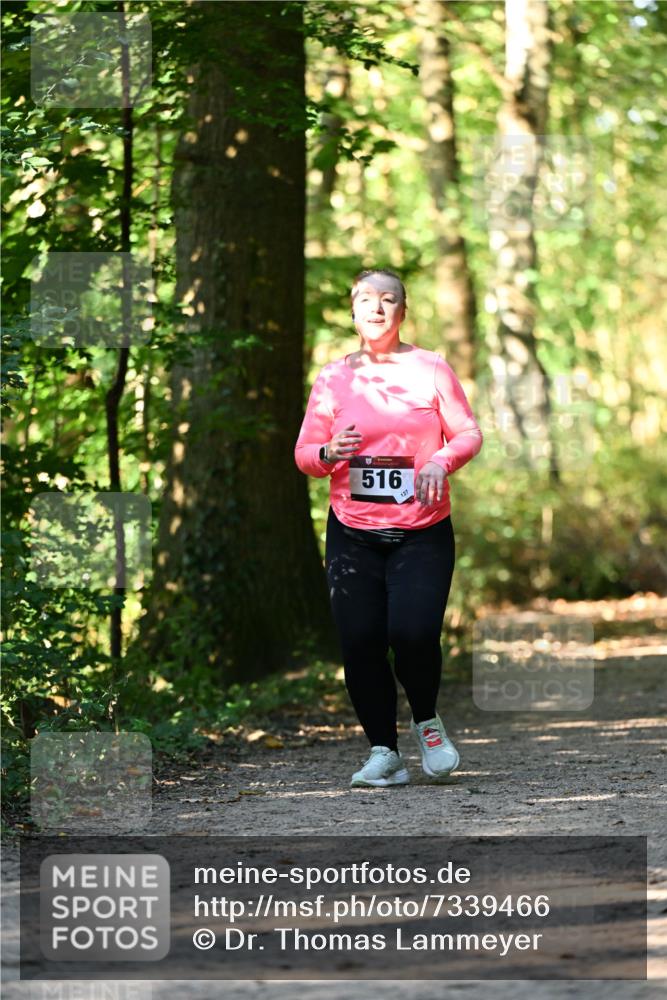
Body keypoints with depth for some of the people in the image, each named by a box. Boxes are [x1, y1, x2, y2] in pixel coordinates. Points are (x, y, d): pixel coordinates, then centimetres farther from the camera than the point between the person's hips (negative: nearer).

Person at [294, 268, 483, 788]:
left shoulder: (430, 368, 3)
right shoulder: (333, 377, 6)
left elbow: (469, 433, 4)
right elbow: (304, 453, 9)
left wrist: (441, 461, -16)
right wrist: (328, 453, -14)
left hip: (422, 533, -2)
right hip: (353, 534, 2)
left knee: (413, 632, -18)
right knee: (360, 643, -7)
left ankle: (427, 721, 11)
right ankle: (385, 752, 8)